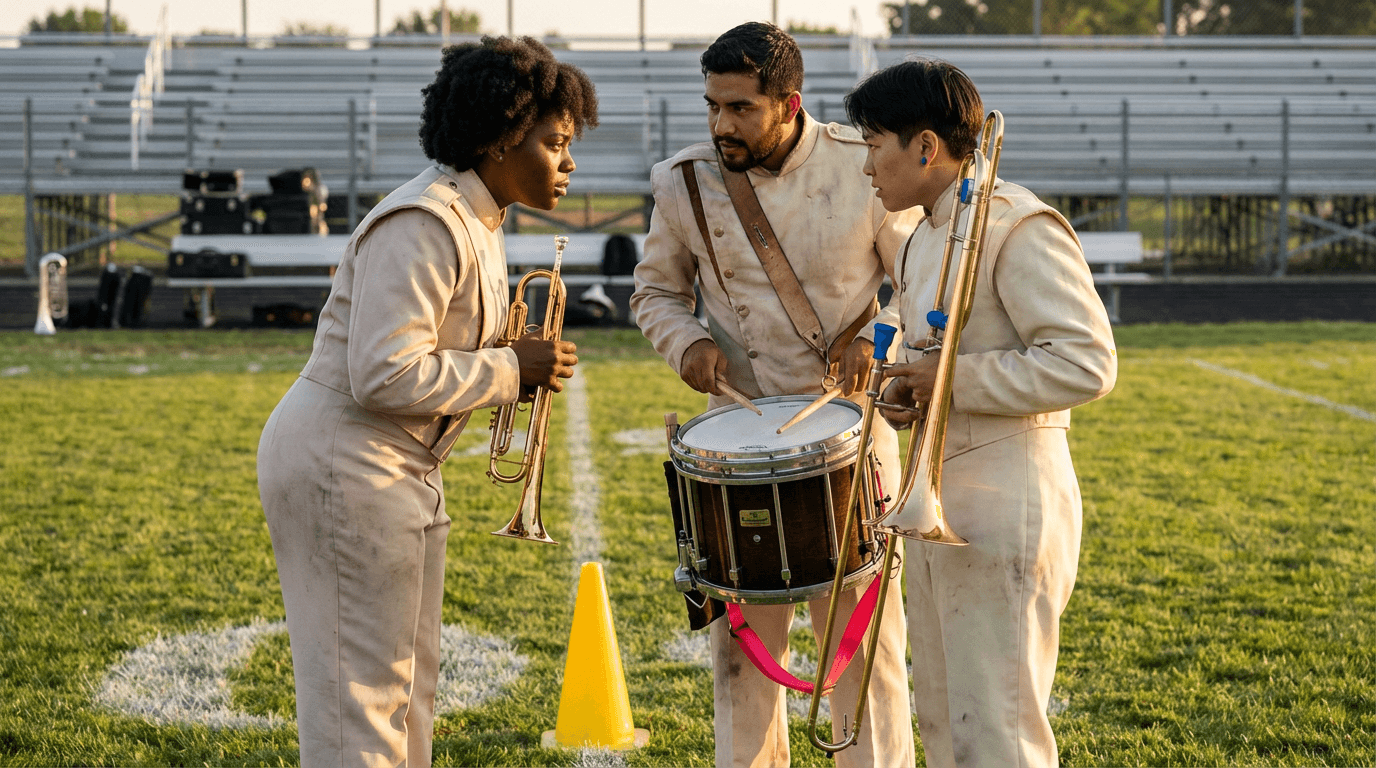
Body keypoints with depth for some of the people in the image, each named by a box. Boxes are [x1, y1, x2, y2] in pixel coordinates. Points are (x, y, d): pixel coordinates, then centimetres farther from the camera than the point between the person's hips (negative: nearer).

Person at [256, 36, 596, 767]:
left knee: (407, 679, 17)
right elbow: (384, 377, -27)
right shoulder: (423, 227, -21)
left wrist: (513, 368, 1)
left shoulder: (476, 223, 12)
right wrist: (511, 368, -18)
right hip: (341, 466, -11)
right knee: (362, 693, -5)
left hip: (400, 469, 11)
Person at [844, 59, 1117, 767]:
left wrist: (951, 380, -18)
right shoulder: (925, 237, 16)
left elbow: (1086, 364, -21)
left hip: (1005, 505, -10)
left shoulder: (1018, 227, -14)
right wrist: (901, 389, 4)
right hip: (936, 501, 10)